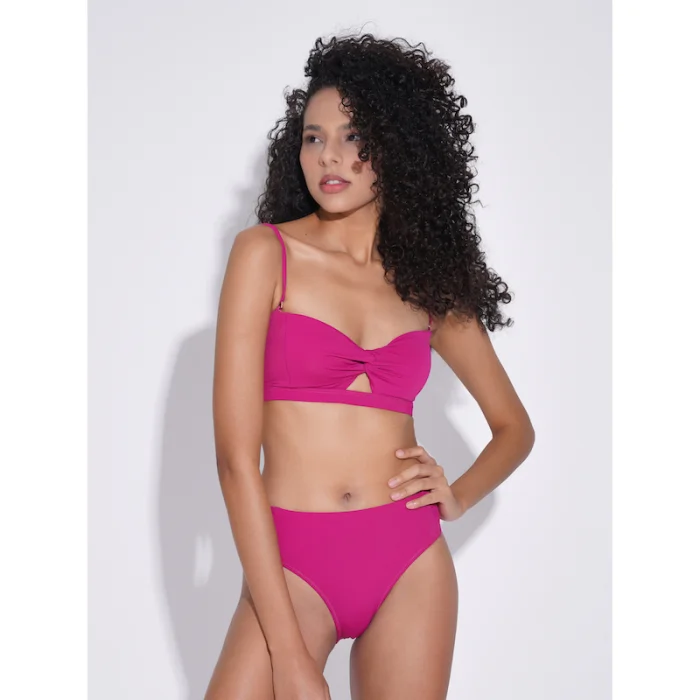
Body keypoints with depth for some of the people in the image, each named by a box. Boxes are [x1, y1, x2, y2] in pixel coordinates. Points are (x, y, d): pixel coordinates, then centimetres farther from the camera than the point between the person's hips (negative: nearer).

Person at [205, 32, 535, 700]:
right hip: (288, 565, -3)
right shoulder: (266, 253, -2)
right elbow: (235, 455, -10)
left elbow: (514, 426, 21)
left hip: (411, 568, 3)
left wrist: (457, 495, -2)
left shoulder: (429, 279, 8)